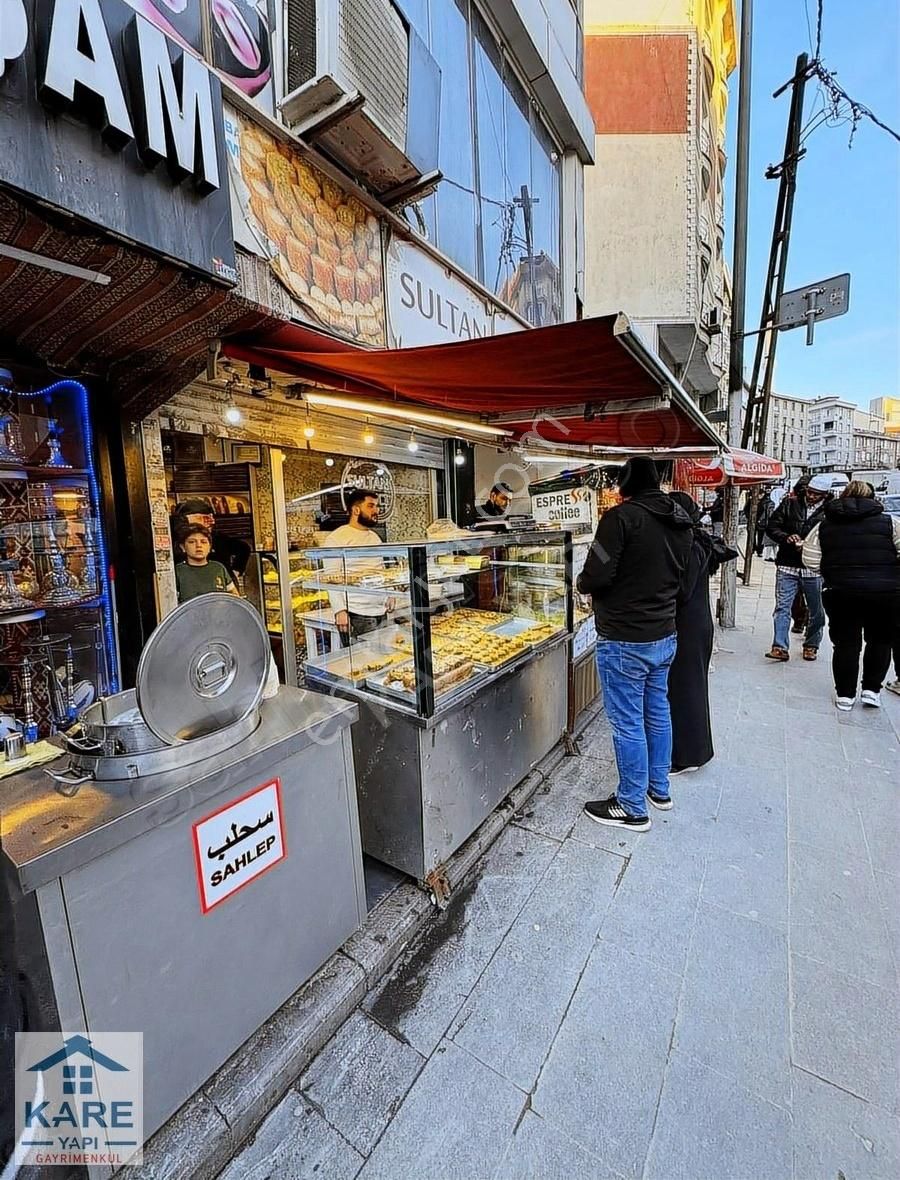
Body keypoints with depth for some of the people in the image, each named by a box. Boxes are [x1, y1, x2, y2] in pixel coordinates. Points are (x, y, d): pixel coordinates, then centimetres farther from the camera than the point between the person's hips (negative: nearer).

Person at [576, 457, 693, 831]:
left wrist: (582, 583, -1)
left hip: (624, 642, -8)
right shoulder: (681, 522, 8)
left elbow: (596, 577, -21)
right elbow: (681, 575, 15)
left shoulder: (621, 517, -17)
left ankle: (632, 807, 19)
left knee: (628, 724, 4)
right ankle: (659, 789, 39)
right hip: (665, 635, 9)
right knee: (657, 714, 21)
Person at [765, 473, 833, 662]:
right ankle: (780, 647, -2)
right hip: (787, 566, 0)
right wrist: (787, 538, -14)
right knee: (782, 607, -4)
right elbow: (772, 526, 4)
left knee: (816, 610, 12)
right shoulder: (790, 503, 3)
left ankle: (811, 646, 28)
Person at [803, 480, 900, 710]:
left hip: (841, 593, 1)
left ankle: (845, 694, 16)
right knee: (880, 641, 18)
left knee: (846, 643, 9)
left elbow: (811, 562, -1)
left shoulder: (824, 526, 4)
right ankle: (872, 689, 21)